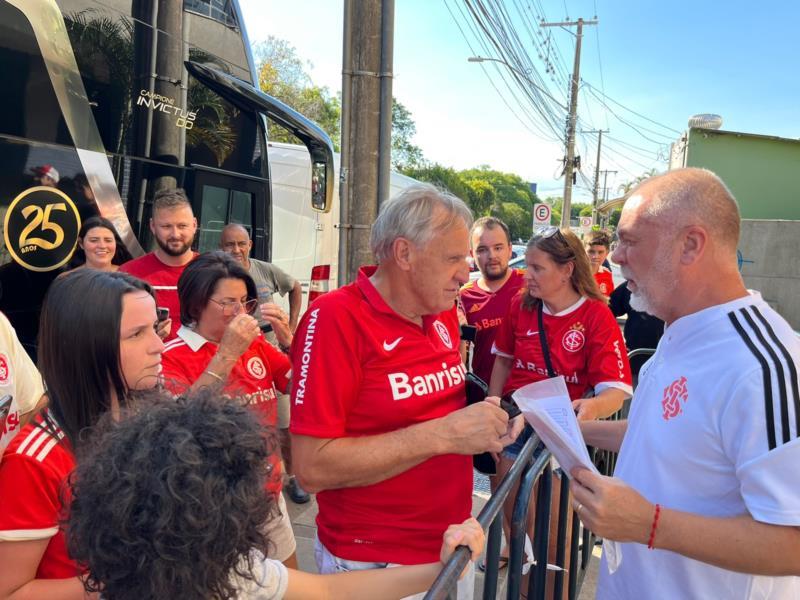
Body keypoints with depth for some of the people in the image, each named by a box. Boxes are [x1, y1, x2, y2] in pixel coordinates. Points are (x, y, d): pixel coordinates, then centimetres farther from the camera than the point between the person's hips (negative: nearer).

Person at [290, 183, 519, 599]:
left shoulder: (444, 314, 1)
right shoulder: (336, 319, -21)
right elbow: (312, 467, -25)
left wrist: (484, 421, -6)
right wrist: (442, 435, -28)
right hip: (373, 563, -7)